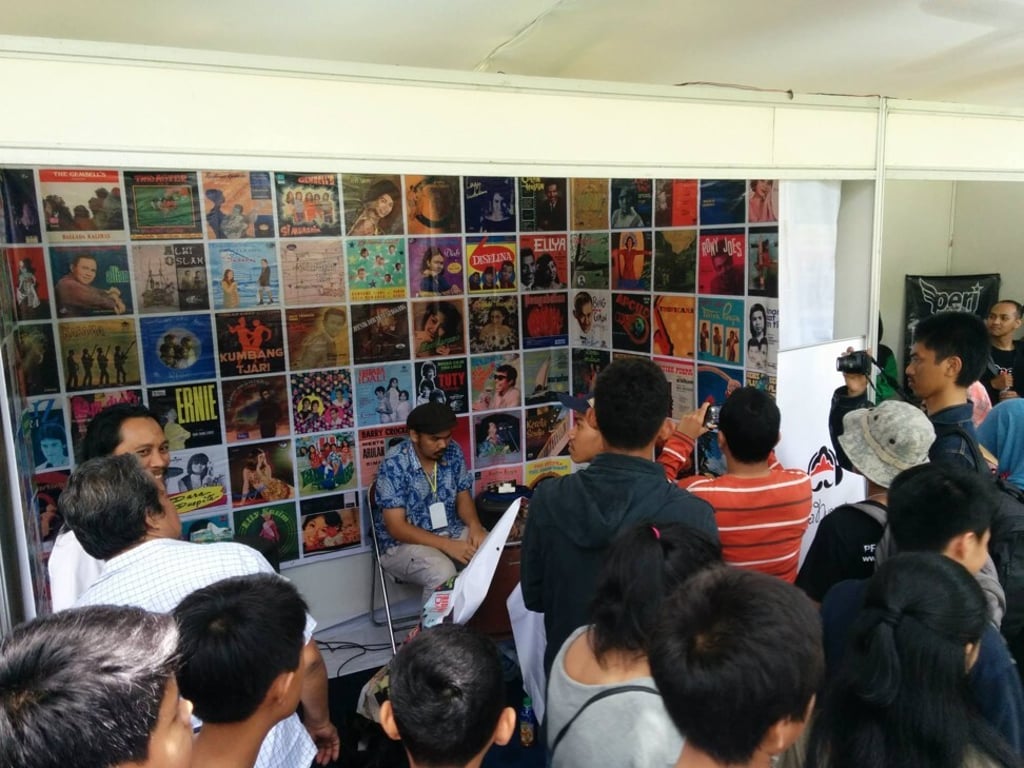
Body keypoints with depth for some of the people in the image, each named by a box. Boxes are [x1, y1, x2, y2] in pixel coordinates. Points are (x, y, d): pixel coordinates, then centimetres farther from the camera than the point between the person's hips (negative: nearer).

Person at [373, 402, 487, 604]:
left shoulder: (453, 451, -3)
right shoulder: (394, 464, -20)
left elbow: (463, 497, 7)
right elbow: (396, 527, -20)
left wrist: (475, 525, -15)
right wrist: (447, 545, -28)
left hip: (452, 532, 5)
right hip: (404, 543, -5)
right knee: (443, 573, -33)